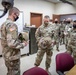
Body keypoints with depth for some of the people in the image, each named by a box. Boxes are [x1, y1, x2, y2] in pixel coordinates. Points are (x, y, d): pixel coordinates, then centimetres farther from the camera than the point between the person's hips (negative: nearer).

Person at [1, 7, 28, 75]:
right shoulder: (12, 25, -23)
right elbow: (12, 43, -31)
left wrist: (19, 40, 11)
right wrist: (23, 44, -16)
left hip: (6, 55, 9)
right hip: (13, 56, -9)